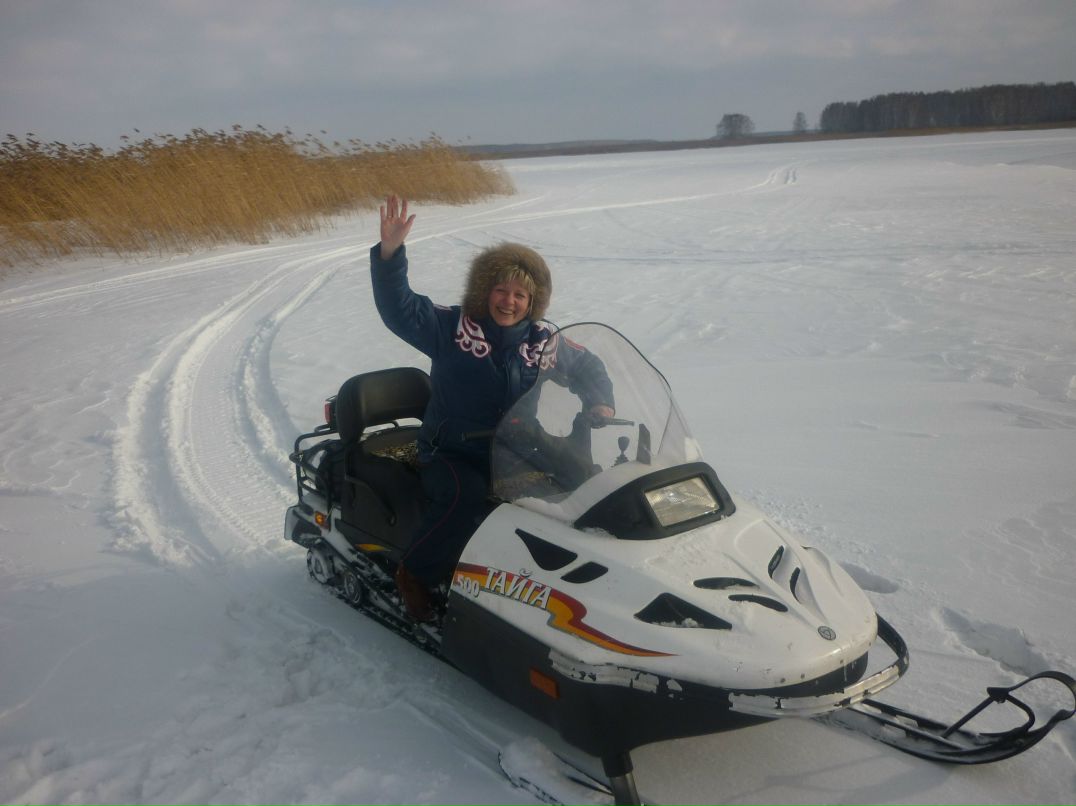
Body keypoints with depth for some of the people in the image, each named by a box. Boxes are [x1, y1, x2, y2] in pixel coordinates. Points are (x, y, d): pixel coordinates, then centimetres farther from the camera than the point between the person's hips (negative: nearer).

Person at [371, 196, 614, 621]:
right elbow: (399, 308, -15)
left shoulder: (544, 341, 5)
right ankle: (414, 574, -12)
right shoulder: (450, 326, -4)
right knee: (469, 495, -34)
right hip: (450, 455, -3)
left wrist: (600, 403, -4)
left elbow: (588, 367, 16)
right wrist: (390, 252, -29)